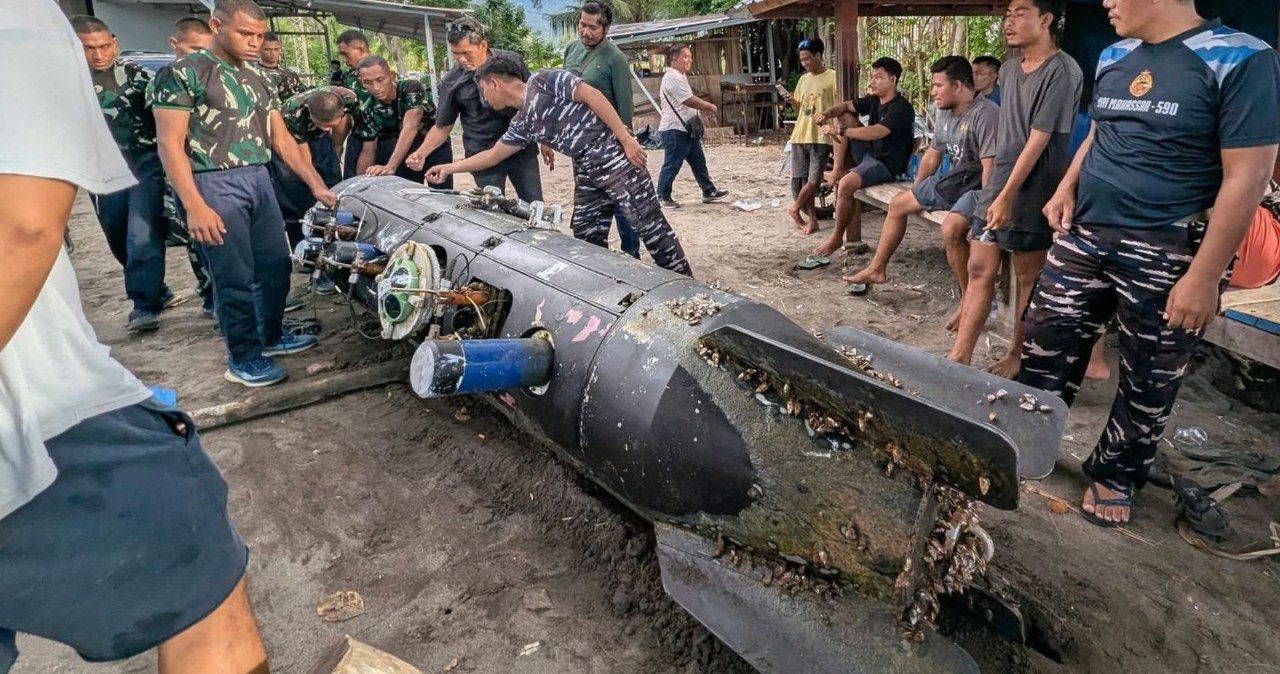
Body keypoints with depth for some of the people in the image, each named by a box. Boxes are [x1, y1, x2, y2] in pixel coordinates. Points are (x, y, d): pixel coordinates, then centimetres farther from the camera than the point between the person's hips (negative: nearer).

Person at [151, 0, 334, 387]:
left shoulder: (257, 78, 13)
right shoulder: (184, 73, -7)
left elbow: (281, 139, 16)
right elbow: (170, 144, -11)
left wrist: (316, 185, 8)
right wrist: (194, 206, -20)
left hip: (259, 180, 7)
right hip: (216, 185, -7)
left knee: (276, 266, 13)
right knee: (235, 278, -2)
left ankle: (272, 336, 31)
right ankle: (243, 359, 11)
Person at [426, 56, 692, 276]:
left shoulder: (543, 81, -6)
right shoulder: (522, 123, 17)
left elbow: (593, 95, -13)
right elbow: (493, 155, 27)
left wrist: (626, 138, -18)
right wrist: (449, 168, 30)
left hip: (611, 153, -9)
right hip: (585, 169, 9)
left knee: (650, 225, -7)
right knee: (586, 237, 8)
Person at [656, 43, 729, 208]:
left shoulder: (680, 76, 16)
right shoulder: (672, 78, -18)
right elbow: (690, 101, -21)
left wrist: (705, 107, 9)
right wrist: (709, 106, -8)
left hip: (686, 129, 10)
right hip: (674, 130, -10)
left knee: (699, 162, 13)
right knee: (671, 165, -2)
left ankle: (709, 192, 20)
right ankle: (663, 197, 9)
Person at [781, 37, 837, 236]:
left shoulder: (833, 77, -4)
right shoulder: (803, 79, 15)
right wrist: (792, 101, 0)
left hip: (821, 137, -6)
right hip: (800, 135, 6)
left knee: (813, 180, -7)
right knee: (800, 180, 4)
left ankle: (795, 208, 15)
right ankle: (812, 219, 13)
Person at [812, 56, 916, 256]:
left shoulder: (901, 108, -20)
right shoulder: (873, 100, 6)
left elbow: (876, 132, -34)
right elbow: (845, 106, 11)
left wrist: (840, 131, -34)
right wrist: (826, 114, -12)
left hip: (887, 164, -9)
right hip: (869, 152, 9)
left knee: (846, 184, -34)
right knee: (843, 117, 3)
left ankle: (837, 238, -15)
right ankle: (838, 170, -3)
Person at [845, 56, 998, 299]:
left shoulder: (985, 114, -22)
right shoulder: (945, 113, 7)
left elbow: (990, 167, -27)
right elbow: (933, 154, 18)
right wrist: (915, 192, 23)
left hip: (978, 186, -10)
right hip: (955, 180, 10)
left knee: (951, 230, -35)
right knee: (898, 204, 15)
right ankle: (877, 269, 28)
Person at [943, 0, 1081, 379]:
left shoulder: (1061, 71, -13)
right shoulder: (1009, 70, 12)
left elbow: (1039, 139, -18)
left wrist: (1008, 196, -21)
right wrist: (996, 189, 15)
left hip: (1033, 191, -7)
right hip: (998, 182, 7)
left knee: (1028, 278, 4)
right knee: (980, 270, 3)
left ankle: (1018, 357, 17)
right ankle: (959, 356, 6)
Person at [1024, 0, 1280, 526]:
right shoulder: (1112, 58, 9)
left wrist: (1204, 276, -18)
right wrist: (1067, 188, 5)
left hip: (1167, 253, -5)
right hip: (1083, 236, 6)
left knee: (1148, 382, 8)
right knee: (1045, 348, 8)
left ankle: (1115, 475, 27)